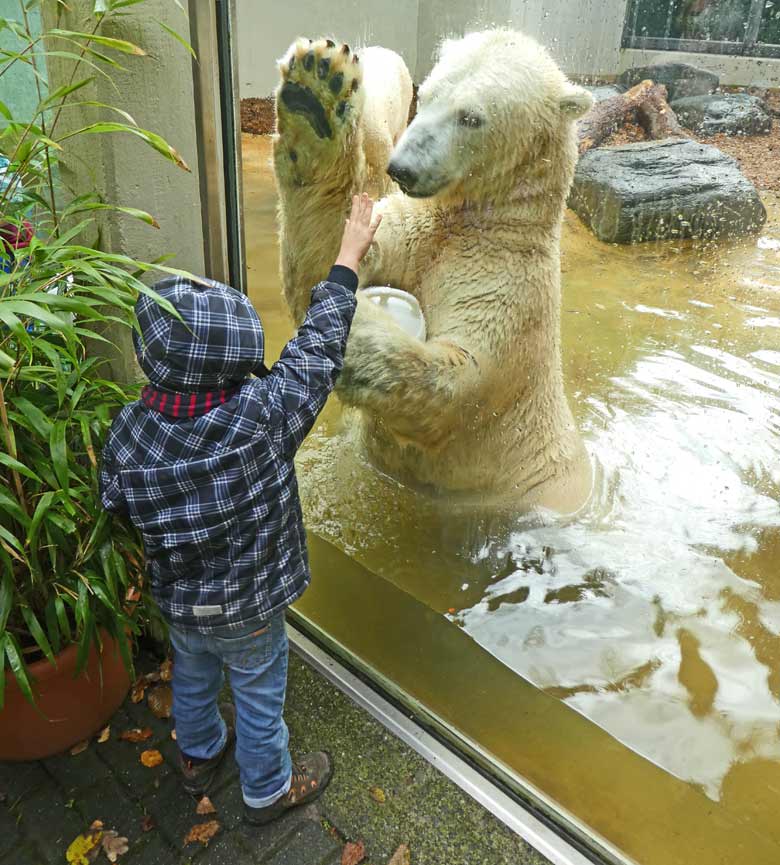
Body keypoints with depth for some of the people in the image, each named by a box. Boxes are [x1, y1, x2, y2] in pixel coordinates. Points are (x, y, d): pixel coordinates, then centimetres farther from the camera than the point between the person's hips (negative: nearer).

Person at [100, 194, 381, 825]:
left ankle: (199, 758, 59)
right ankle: (268, 790, 47)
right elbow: (318, 346, -23)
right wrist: (349, 256, -11)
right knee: (258, 694, 21)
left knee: (192, 677, 31)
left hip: (176, 599, 4)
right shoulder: (261, 416, -35)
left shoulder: (126, 430, -22)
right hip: (246, 607, -4)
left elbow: (116, 505, -5)